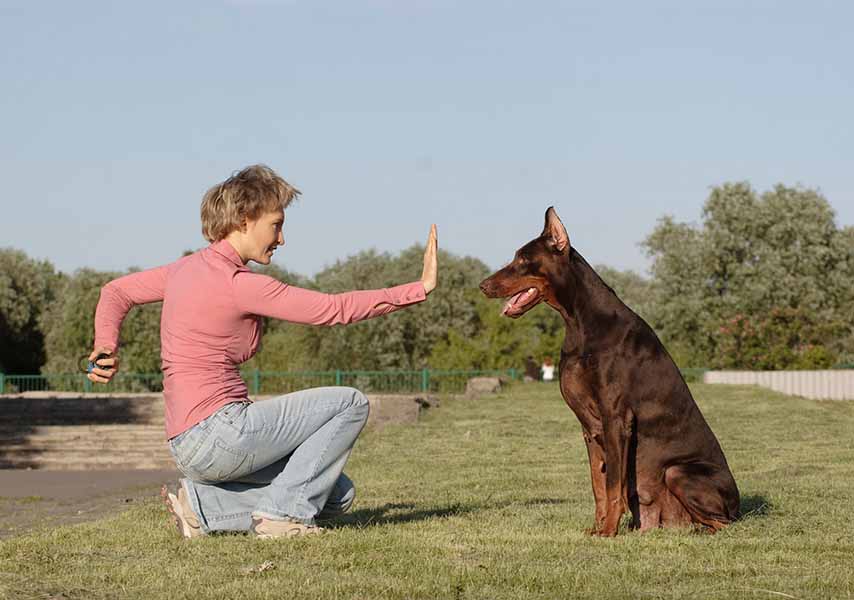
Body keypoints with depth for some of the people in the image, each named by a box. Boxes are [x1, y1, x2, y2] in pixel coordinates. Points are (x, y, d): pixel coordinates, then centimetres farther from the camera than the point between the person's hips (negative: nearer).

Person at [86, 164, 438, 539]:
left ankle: (202, 506, 6)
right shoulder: (239, 284, -14)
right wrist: (420, 288, -8)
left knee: (336, 496, 11)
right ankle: (282, 511, -5)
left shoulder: (189, 267, 13)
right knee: (350, 404, -3)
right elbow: (336, 309, -13)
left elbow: (116, 292, 22)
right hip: (217, 433, -9)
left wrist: (106, 348, 4)